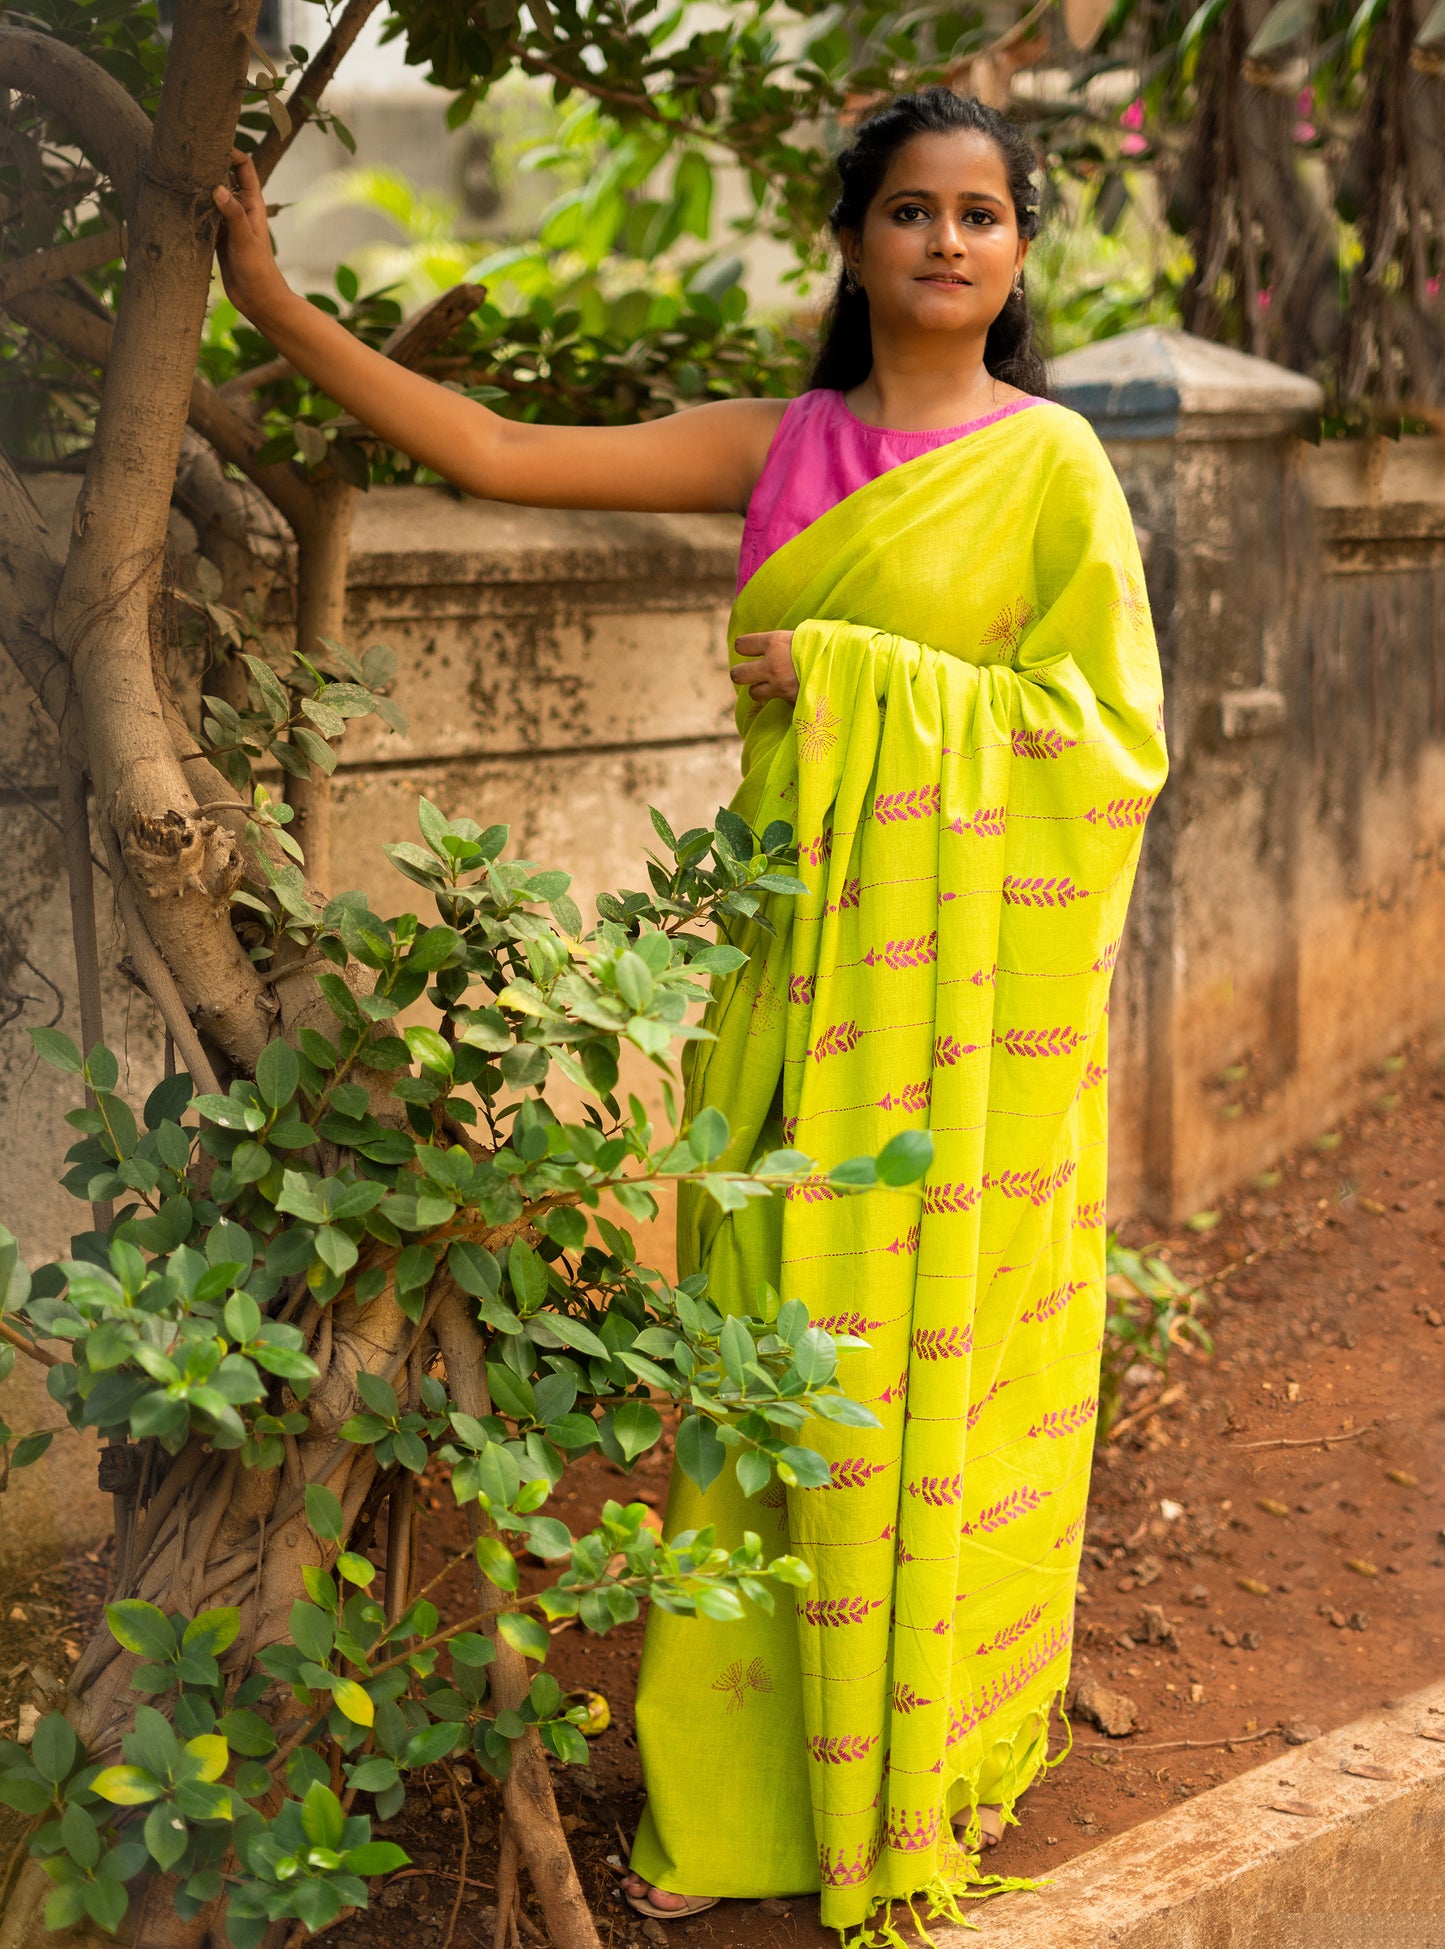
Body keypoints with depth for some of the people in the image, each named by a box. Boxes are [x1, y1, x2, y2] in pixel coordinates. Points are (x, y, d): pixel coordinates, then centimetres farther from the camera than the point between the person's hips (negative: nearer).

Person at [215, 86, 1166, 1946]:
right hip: (804, 969, 4)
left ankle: (936, 1765, 21)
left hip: (969, 978, -4)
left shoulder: (1049, 463, -2)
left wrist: (856, 676, -12)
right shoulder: (777, 448, 8)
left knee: (943, 1361, 3)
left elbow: (1114, 735, -8)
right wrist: (278, 304, 2)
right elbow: (500, 456, 5)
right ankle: (764, 1785, 22)